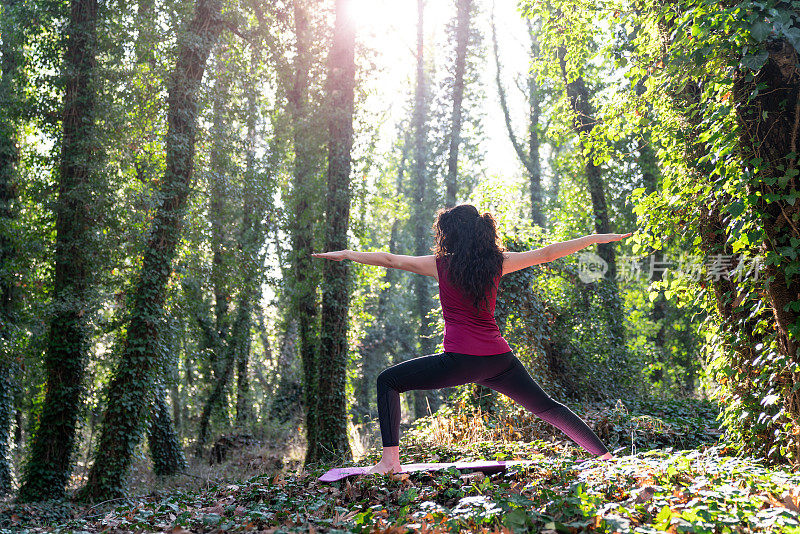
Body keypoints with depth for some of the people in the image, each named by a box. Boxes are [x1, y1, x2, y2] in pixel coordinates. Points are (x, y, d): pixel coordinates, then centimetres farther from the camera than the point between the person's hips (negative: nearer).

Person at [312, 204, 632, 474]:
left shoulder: (441, 264, 2)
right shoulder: (497, 262, 9)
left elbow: (389, 260, 9)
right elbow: (545, 254, 15)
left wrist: (347, 254, 23)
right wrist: (596, 238, 25)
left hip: (461, 361, -4)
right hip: (499, 359, 5)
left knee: (388, 381, 7)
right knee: (545, 406, 20)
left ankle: (390, 460, -4)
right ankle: (603, 454, 18)